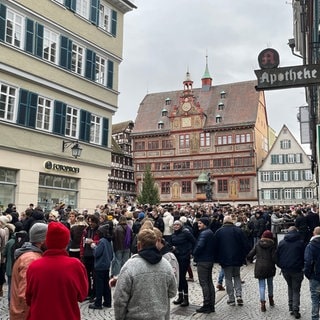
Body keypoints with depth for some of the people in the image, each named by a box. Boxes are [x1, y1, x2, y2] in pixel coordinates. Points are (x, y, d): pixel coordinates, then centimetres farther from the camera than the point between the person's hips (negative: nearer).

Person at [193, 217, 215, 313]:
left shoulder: (204, 233, -18)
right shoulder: (210, 232, 13)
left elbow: (199, 246, -29)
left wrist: (194, 254, -10)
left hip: (203, 261, -10)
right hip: (210, 260, 10)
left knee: (204, 283, -3)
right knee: (209, 282, 14)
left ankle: (206, 306, 1)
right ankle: (211, 305, 20)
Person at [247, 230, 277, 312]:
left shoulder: (258, 244, 0)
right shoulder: (272, 245, -4)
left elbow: (249, 255, -1)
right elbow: (274, 258, -12)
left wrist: (251, 260, 19)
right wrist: (274, 263, 8)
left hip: (259, 268, 0)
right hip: (270, 268, 1)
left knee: (262, 285, 2)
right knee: (270, 283, 21)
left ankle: (262, 303, -8)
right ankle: (271, 300, 36)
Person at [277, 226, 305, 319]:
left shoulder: (282, 242, 3)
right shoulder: (300, 242, -4)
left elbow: (277, 255, 6)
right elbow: (304, 256, 1)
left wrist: (280, 266, 17)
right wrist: (302, 267, 16)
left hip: (285, 269, 3)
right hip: (296, 269, -3)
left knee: (290, 287, 21)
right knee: (296, 290, 7)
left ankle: (291, 307, 18)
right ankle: (295, 310, -2)